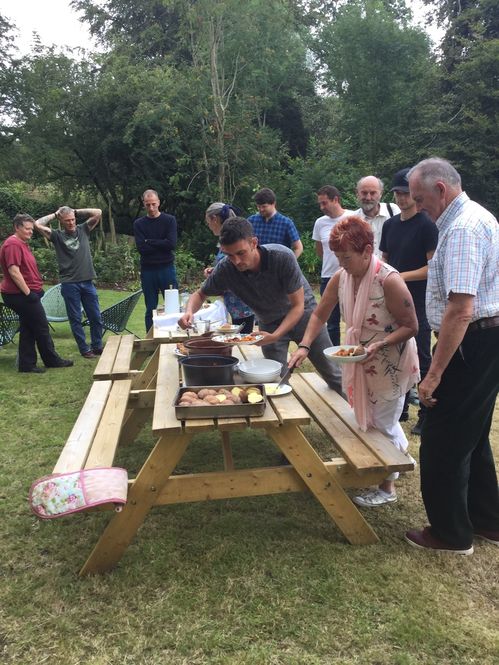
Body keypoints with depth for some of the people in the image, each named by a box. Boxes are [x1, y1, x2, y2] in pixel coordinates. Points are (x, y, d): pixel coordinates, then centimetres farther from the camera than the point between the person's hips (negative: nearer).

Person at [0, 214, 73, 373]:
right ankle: (52, 360, 12)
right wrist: (28, 293, -22)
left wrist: (36, 289, 19)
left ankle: (27, 364, 16)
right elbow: (14, 272, -23)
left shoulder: (22, 243, 17)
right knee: (42, 328, 0)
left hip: (24, 294, 10)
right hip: (22, 295, -10)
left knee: (28, 330, 11)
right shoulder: (13, 244, -16)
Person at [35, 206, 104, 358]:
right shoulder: (57, 235, 1)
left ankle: (97, 347, 22)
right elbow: (38, 224, -11)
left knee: (95, 317, 8)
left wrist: (76, 211, 4)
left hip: (87, 282, 2)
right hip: (69, 284, -2)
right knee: (75, 319, 4)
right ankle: (84, 349, 14)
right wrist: (54, 215, 1)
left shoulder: (83, 230, 7)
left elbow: (98, 213, 1)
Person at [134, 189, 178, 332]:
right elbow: (141, 248, -7)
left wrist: (150, 242, -7)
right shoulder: (139, 224, 7)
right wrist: (160, 244, -8)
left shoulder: (169, 220, 4)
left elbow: (172, 244, -11)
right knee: (150, 309, 7)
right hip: (147, 270, 1)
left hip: (166, 268, -1)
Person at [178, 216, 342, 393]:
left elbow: (298, 305, -26)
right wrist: (189, 312, -28)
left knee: (332, 374, 6)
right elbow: (200, 294, -6)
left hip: (301, 313, -2)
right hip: (270, 324, 2)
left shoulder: (283, 257, -33)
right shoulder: (225, 269, -24)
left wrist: (275, 336, -39)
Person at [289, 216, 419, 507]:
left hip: (390, 362, -7)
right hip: (360, 361, 7)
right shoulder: (341, 277, -6)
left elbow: (411, 327, -18)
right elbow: (320, 315, 2)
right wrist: (304, 346, -11)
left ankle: (388, 486, 27)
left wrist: (379, 345, -31)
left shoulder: (389, 280, -25)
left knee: (382, 423, 5)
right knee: (368, 418, 21)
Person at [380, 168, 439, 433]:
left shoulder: (426, 225, -9)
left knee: (422, 360, 0)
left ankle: (426, 415, 12)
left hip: (418, 304, -6)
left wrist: (402, 276, -22)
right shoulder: (390, 224, 11)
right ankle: (400, 409, 27)